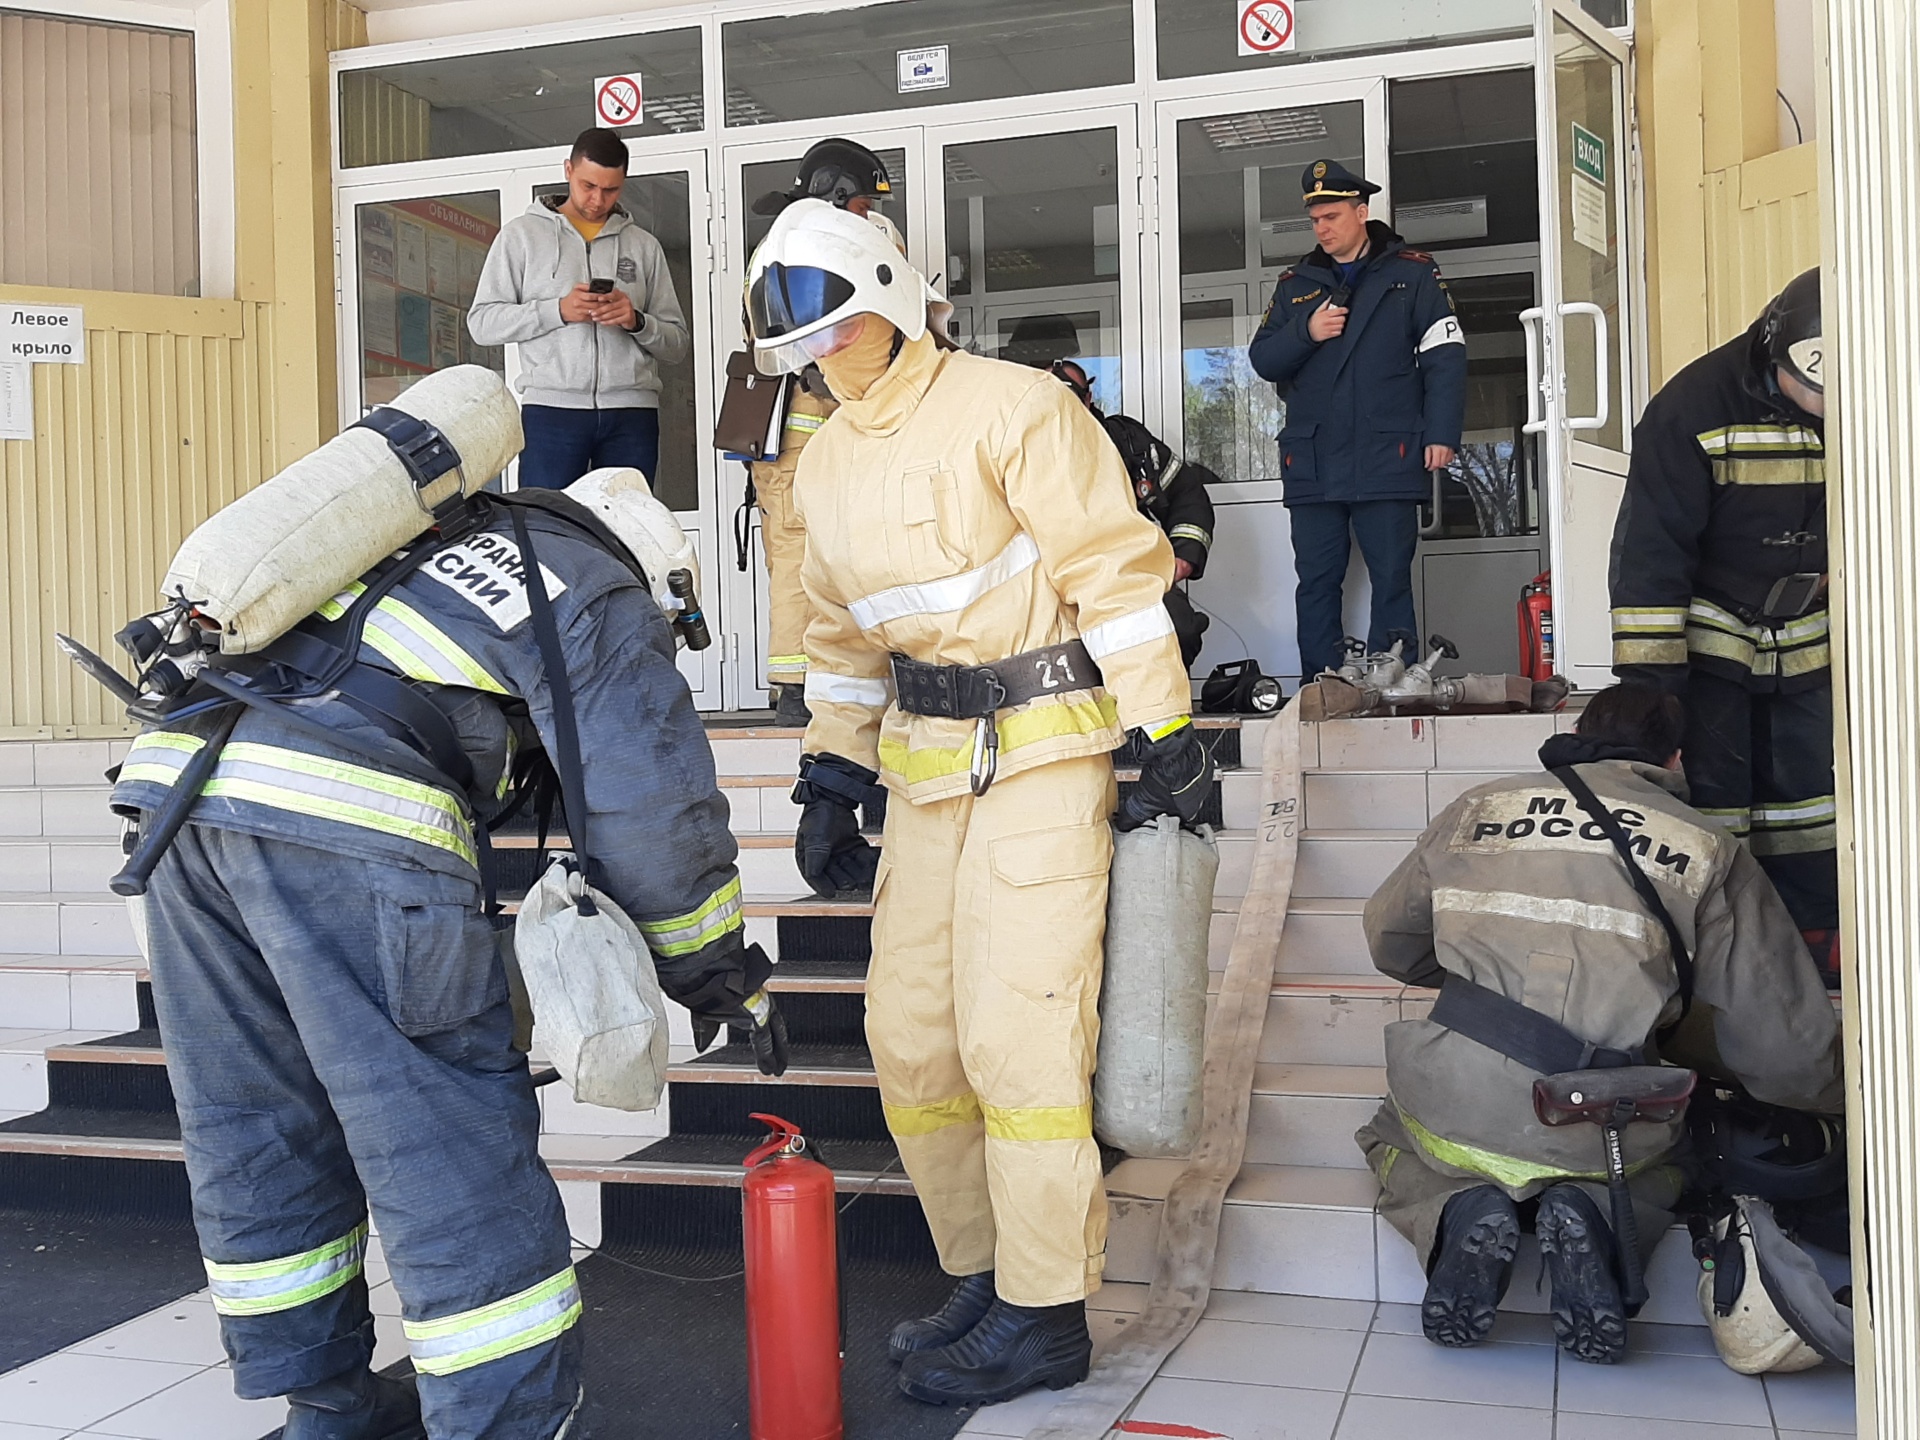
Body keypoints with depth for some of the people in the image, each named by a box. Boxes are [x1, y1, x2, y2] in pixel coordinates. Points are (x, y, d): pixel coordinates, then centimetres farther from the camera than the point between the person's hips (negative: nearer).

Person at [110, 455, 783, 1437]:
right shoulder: (599, 596, 12)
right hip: (348, 817, -8)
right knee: (452, 1156, 1)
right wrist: (721, 978, 20)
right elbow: (653, 812, 8)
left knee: (255, 1136, 18)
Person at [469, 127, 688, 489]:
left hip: (632, 414, 2)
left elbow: (676, 345, 15)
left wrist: (637, 322, -7)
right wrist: (557, 310, -8)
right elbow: (482, 322, 4)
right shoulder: (522, 235, 12)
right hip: (551, 408, -2)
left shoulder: (644, 246, 17)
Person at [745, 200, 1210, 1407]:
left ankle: (1044, 1316, 5)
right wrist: (830, 781, 17)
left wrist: (1163, 733, -15)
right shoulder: (826, 467, 13)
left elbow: (1116, 572, -12)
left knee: (1016, 1028, -9)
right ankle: (986, 1273, 23)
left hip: (1043, 751, -7)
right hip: (926, 761, 8)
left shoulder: (1009, 407, -10)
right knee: (911, 1033, 7)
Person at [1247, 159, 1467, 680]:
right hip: (1311, 463, 3)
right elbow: (1262, 359, 13)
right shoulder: (1296, 284, 17)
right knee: (1316, 581, 3)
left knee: (1391, 578, -2)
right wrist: (1305, 333, -6)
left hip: (1387, 459, -3)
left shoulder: (1412, 274, 7)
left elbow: (1446, 357, 1)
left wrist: (1441, 433, -8)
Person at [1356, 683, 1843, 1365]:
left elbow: (1390, 940, 21)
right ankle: (1593, 1212, 0)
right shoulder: (1709, 850, 4)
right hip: (1601, 1139, 0)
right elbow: (1788, 1047, 2)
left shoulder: (1476, 809, 9)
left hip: (1457, 1112, 0)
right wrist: (1836, 1092, 25)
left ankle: (1461, 1211, -1)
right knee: (1666, 1158, 35)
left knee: (1388, 1136, 34)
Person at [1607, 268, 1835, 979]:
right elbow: (1650, 545, -23)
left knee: (1809, 779, 10)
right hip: (1708, 625, -5)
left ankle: (1813, 932, 21)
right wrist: (1646, 673, -24)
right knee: (1711, 781, -5)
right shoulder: (1694, 406, -23)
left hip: (1807, 633, 5)